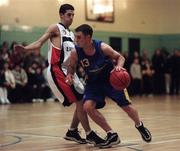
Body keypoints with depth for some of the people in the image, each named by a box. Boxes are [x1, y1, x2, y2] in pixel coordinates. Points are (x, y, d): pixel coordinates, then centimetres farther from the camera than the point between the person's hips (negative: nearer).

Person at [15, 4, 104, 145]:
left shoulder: (72, 34, 19)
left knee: (83, 101, 11)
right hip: (57, 71, -9)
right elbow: (39, 43, -16)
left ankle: (72, 132, 23)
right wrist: (25, 48, -34)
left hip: (68, 71, 9)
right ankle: (90, 135, -3)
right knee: (80, 101, -11)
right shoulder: (55, 28, -5)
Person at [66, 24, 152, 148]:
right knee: (88, 107, -19)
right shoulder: (75, 53, -21)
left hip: (111, 79, -2)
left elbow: (120, 57, -11)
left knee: (126, 105, 3)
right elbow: (71, 66, -1)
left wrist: (119, 66, -32)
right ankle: (112, 135, -4)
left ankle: (140, 126, 37)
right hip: (94, 82, 2)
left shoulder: (103, 48, -26)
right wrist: (69, 74, -23)